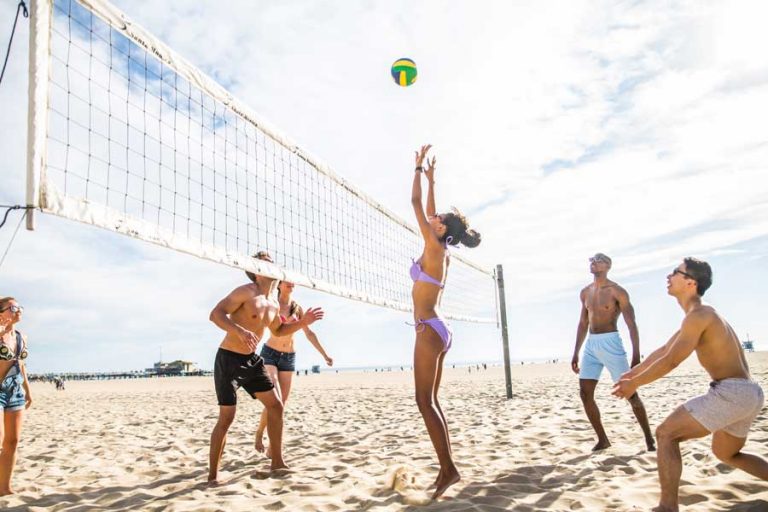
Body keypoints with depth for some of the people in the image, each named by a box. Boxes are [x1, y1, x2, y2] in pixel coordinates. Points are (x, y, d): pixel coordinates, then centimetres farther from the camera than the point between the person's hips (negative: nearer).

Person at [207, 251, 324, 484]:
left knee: (276, 406, 7)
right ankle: (213, 474, 10)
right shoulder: (245, 292, -16)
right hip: (229, 359, -8)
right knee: (227, 417, -6)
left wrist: (303, 322, 11)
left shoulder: (273, 305, 8)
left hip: (252, 360, 8)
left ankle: (277, 461, 19)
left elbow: (278, 330, 24)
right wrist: (240, 331, -40)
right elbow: (216, 313, -25)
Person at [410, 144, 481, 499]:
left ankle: (448, 469, -10)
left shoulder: (434, 248, -8)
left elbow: (416, 203, -5)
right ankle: (446, 468, 12)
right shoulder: (441, 253, 14)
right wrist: (431, 179, 33)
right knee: (430, 401, 10)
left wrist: (418, 167, 5)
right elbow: (428, 212, 26)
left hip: (429, 330, -9)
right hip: (437, 330, 9)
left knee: (425, 402, -9)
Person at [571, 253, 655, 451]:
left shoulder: (617, 291, -6)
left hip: (611, 343, -6)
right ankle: (602, 439, 12)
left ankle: (649, 440, 14)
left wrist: (636, 356, -15)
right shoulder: (585, 293, 12)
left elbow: (631, 324, -9)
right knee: (585, 393, 0)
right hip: (591, 345, 6)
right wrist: (576, 353, 18)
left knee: (630, 392, -1)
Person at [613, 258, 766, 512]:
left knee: (666, 434, -11)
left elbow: (670, 361, -17)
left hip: (731, 392, -11)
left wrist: (634, 384, -7)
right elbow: (663, 350, 23)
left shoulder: (699, 314, -15)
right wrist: (633, 373, 27)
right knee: (725, 453, 29)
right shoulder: (699, 315, 17)